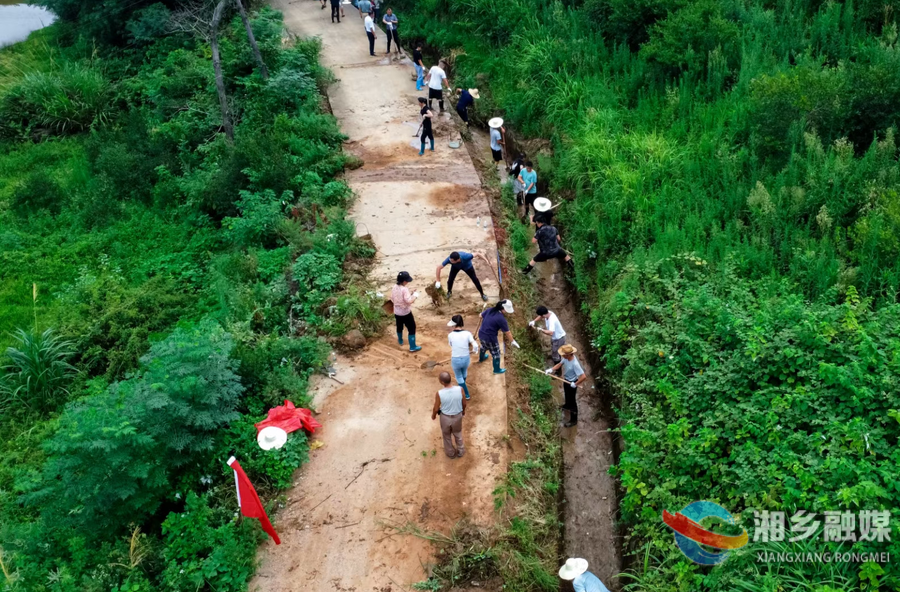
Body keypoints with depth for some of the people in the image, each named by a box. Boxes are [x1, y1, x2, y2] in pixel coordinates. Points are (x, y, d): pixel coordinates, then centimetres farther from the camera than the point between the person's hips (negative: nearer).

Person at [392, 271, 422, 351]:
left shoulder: (394, 288, -3)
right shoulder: (404, 289, -26)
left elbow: (392, 299, 7)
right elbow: (409, 301, -31)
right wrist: (415, 295, -16)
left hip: (397, 312, 7)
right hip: (406, 313, -7)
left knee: (399, 327, 29)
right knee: (412, 329, 6)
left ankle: (400, 340, 52)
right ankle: (413, 347, 10)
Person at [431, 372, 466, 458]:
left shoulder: (439, 394, -32)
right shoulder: (460, 390, -27)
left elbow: (436, 409, -16)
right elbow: (464, 403, -10)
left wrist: (433, 415, 7)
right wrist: (463, 410, 13)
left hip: (445, 417, -1)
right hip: (457, 416, 1)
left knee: (446, 435, 28)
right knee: (458, 434, 30)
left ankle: (450, 453, 50)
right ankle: (460, 451, 50)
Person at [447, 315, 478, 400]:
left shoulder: (450, 335, -17)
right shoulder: (467, 334, -16)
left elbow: (451, 349, -6)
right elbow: (475, 345, -21)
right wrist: (474, 351, 0)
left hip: (455, 360, -2)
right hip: (465, 358, 3)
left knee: (459, 377, 24)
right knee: (464, 372, 34)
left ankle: (466, 394, 35)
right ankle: (462, 385, 63)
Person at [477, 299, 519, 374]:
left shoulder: (490, 310, -7)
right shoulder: (501, 319, -25)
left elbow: (481, 316, 10)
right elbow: (507, 333, -17)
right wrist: (512, 342, -5)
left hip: (481, 334, 7)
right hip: (490, 338, -7)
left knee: (484, 347, 39)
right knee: (496, 354, 18)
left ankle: (481, 358, 67)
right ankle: (497, 370, 39)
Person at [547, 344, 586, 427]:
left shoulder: (575, 364, -40)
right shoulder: (566, 358, -18)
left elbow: (584, 377, -40)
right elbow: (560, 364, -2)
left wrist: (575, 384, -28)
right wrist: (551, 369, -17)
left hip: (571, 383, -8)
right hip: (566, 380, 8)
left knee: (572, 400, 9)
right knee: (567, 394, 34)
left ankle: (573, 420, 26)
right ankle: (567, 405, 65)